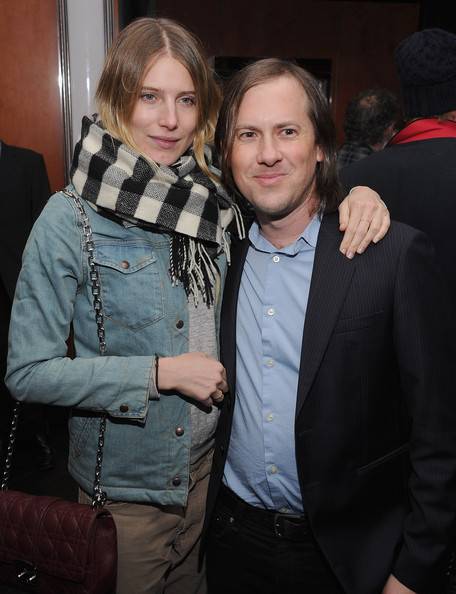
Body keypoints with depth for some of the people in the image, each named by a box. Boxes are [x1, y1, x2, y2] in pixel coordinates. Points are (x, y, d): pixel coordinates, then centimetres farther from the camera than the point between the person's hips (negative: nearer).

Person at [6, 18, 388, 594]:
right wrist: (161, 372, -22)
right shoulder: (71, 218, -18)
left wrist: (356, 193, -12)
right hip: (124, 488, -4)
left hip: (211, 467, 4)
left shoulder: (215, 196, -6)